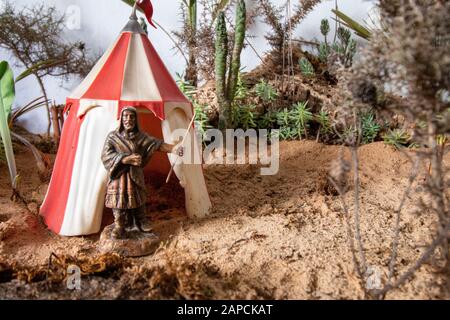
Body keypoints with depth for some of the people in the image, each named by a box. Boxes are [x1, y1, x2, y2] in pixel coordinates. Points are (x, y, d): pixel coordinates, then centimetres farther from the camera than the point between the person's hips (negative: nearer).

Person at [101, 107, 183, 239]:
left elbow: (156, 144, -13)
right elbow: (106, 155, -16)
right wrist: (127, 159, -29)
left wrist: (172, 148, -31)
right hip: (119, 176, -3)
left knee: (138, 199, 12)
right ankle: (119, 227, 13)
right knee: (119, 200, -1)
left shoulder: (141, 136, 1)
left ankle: (140, 224, 30)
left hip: (136, 176, 3)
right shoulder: (113, 136, -5)